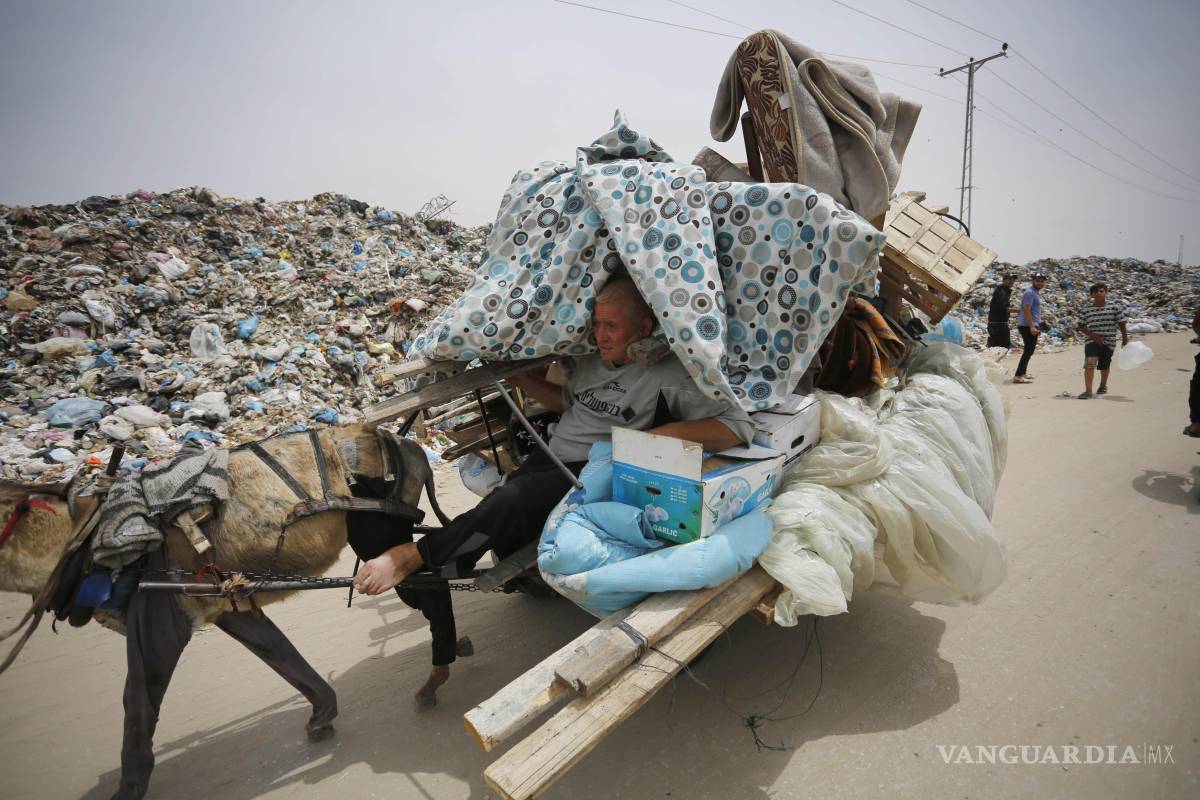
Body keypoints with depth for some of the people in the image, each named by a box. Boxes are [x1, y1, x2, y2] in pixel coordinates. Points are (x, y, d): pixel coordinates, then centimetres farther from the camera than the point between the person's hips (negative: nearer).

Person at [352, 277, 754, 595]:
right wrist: (519, 378, 18)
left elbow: (739, 427, -14)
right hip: (550, 458, 8)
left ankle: (416, 555, -18)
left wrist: (660, 434, -21)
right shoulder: (589, 358, 13)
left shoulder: (670, 375, -7)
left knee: (512, 499, -28)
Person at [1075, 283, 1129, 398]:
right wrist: (1092, 335, -9)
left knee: (1104, 366, 12)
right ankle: (1088, 391, -20)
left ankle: (1103, 385, 42)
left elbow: (1122, 324, 4)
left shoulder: (1114, 308, 0)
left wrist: (1125, 339, 4)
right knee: (1090, 363, -21)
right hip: (1092, 341, -1)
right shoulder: (1087, 310, 3)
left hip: (1109, 342, 1)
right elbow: (1081, 327, 6)